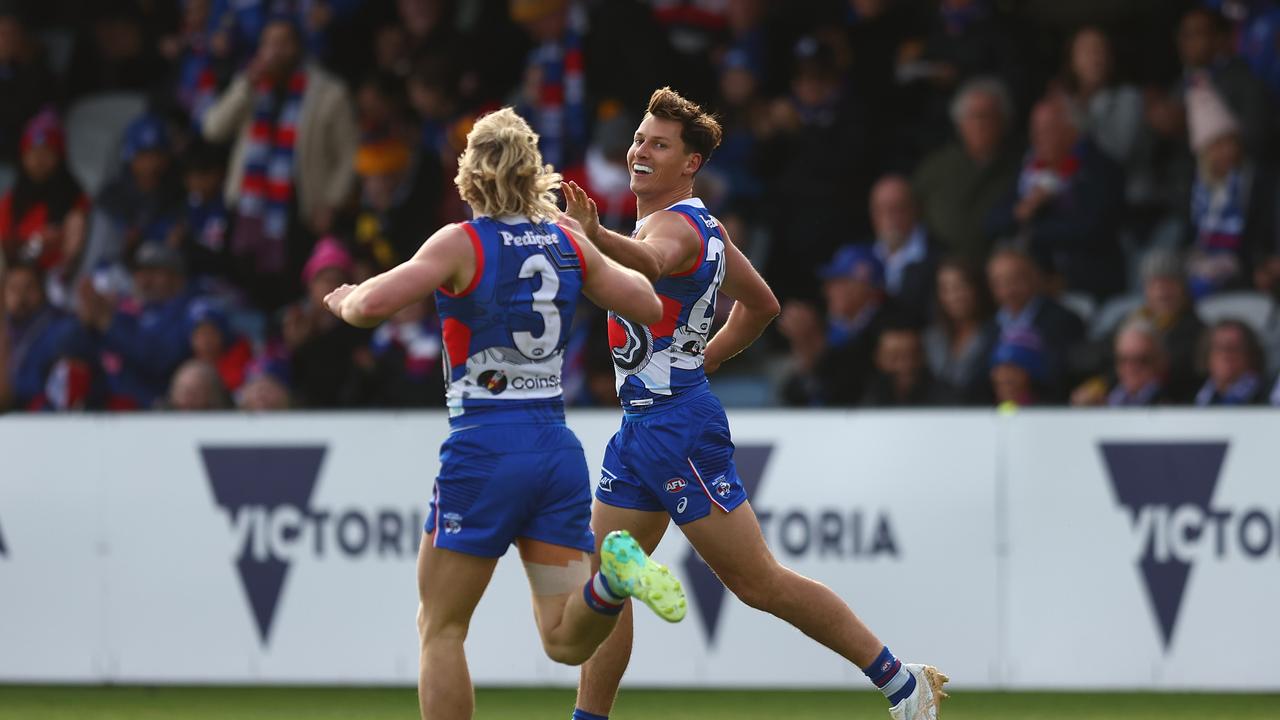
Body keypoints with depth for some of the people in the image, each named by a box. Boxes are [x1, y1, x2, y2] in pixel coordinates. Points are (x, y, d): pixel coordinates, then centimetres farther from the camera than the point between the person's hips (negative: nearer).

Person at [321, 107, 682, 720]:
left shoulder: (462, 244, -8)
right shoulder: (568, 243, 7)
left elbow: (372, 305, -17)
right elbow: (648, 307, 16)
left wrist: (344, 300, 5)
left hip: (484, 446, -4)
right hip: (557, 446, 5)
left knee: (441, 628, 8)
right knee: (567, 641, 2)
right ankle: (612, 578, -28)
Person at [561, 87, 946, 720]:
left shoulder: (676, 224, -17)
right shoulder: (700, 225, 14)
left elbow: (653, 261, -44)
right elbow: (762, 304, 26)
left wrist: (596, 238, -63)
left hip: (677, 426, -10)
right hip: (641, 424, 10)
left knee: (758, 582, -5)